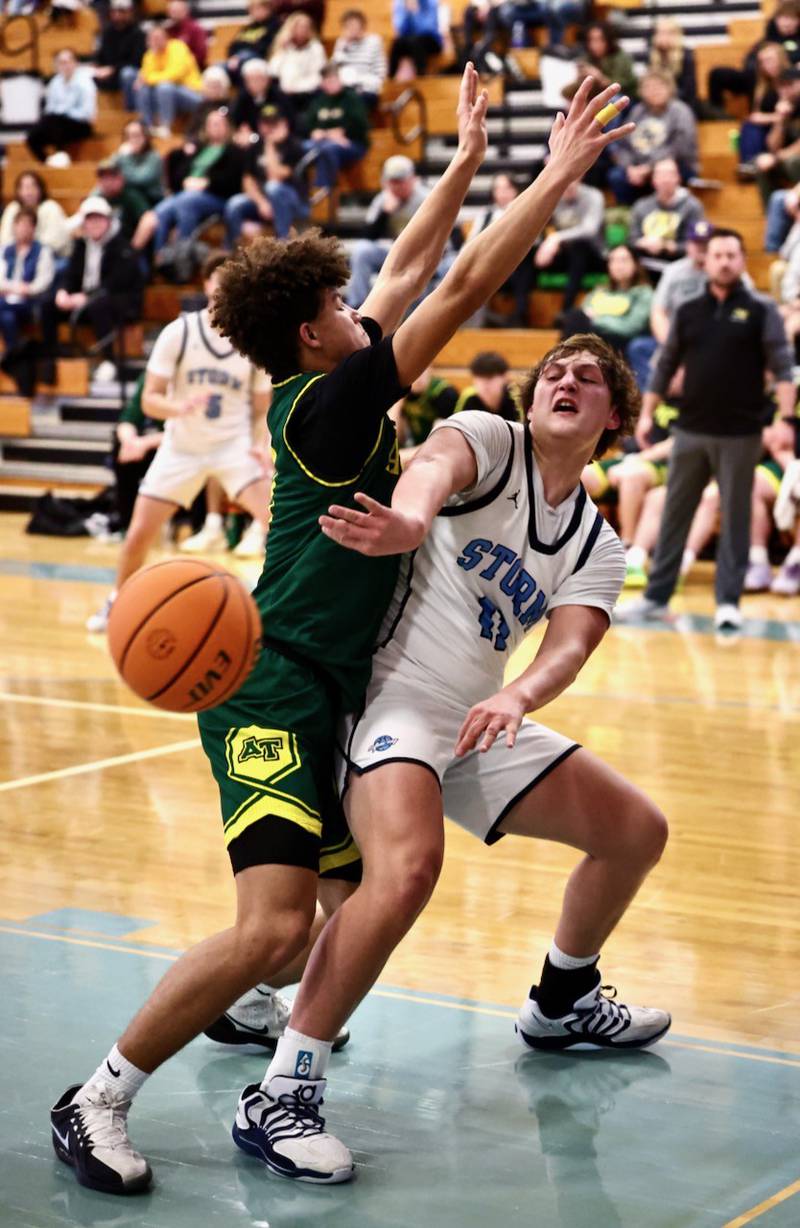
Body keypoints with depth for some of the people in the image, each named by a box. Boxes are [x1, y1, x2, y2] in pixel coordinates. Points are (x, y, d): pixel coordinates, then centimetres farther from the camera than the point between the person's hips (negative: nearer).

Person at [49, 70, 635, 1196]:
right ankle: (97, 1102, -9)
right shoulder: (328, 404, -13)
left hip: (330, 695, 11)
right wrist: (559, 177, -8)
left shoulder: (322, 394, 11)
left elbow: (411, 274, 23)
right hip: (273, 691, -11)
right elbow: (461, 290, -13)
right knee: (273, 926, -20)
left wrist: (466, 162, 26)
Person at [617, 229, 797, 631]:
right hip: (690, 430, 3)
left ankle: (728, 601, 9)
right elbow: (666, 366, 13)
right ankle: (656, 596, 15)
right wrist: (646, 414, 7)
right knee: (674, 515, 8)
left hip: (740, 433, -3)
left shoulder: (761, 311, -1)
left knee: (735, 518, 2)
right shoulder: (687, 312, 8)